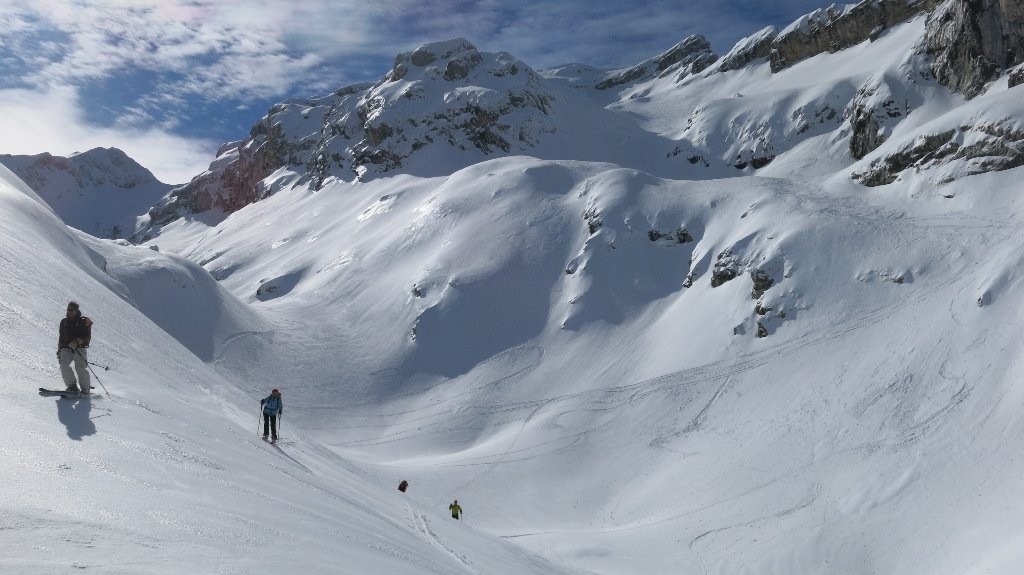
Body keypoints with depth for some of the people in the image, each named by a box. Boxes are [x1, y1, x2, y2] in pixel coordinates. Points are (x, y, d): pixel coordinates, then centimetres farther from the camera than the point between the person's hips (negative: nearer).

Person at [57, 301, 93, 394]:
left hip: (79, 348, -5)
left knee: (80, 368, -14)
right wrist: (59, 349, 22)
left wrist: (77, 342, -21)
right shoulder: (64, 322, 18)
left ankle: (85, 388, -3)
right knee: (64, 365, -16)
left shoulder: (83, 321, 1)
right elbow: (61, 336, 27)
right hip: (66, 349, 5)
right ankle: (72, 385, -6)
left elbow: (87, 336, -7)